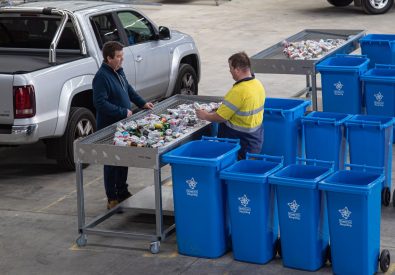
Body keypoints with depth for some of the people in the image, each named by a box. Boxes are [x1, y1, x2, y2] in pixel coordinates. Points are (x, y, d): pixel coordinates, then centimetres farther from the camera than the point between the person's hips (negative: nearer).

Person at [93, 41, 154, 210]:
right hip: (110, 128, -9)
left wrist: (142, 103, 14)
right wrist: (123, 112, -23)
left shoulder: (119, 71, 9)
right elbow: (100, 103, -27)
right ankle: (112, 199, 7)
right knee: (112, 163, -1)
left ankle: (122, 192, 32)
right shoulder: (102, 77, -21)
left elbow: (128, 89, 24)